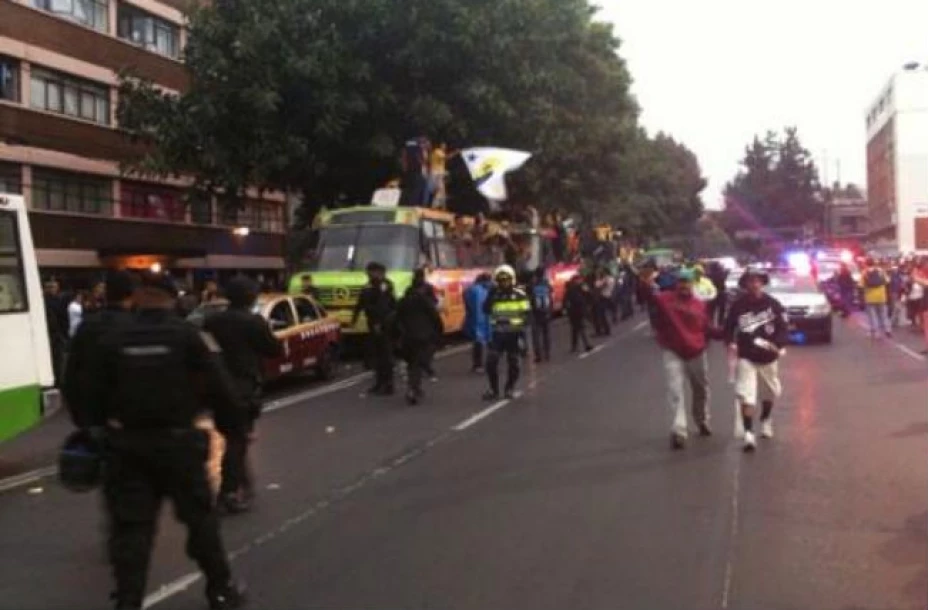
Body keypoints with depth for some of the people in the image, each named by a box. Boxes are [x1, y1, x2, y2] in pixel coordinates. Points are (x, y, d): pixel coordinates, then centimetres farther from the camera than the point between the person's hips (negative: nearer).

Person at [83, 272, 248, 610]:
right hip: (177, 441, -2)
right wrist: (235, 426, 5)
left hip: (127, 443, 2)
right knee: (199, 516, 11)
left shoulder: (112, 339, 1)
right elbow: (219, 388, -5)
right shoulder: (188, 335, -5)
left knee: (130, 524, 6)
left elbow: (95, 393, 4)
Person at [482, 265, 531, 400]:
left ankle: (509, 389, 23)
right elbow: (486, 310, -7)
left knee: (513, 363, 5)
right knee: (491, 362, -5)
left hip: (514, 334, -2)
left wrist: (523, 333, -12)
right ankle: (493, 389, 10)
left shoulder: (520, 295, -4)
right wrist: (491, 294, -15)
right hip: (498, 333, 2)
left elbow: (525, 315, -5)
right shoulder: (494, 295, 6)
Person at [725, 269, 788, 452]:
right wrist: (731, 343, -20)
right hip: (746, 357, -2)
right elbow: (729, 327, -1)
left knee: (769, 392, 21)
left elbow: (784, 327, -8)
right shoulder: (738, 305, -9)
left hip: (768, 356, 2)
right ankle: (748, 433, -14)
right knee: (746, 395, -15)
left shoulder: (772, 304, -10)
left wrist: (778, 345, -25)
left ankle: (766, 420, 49)